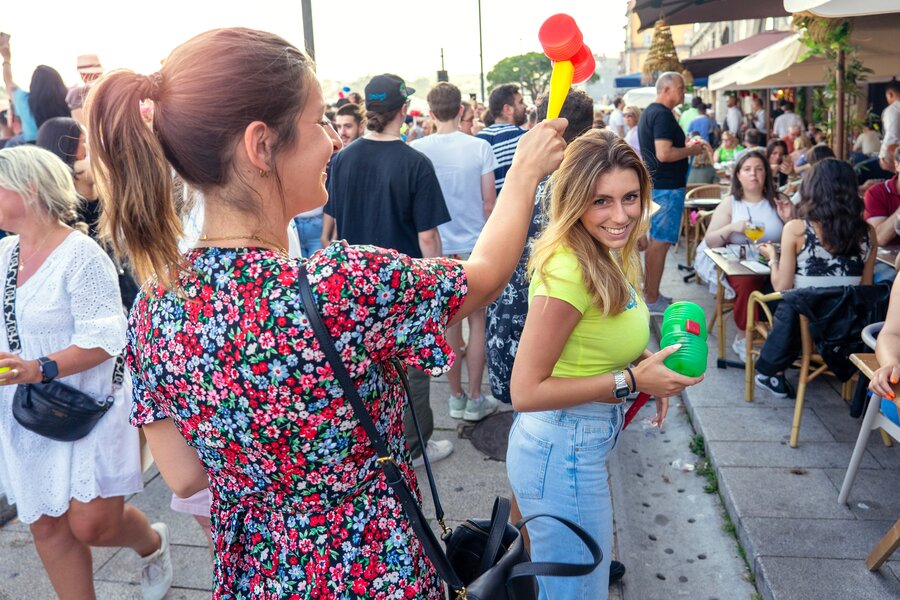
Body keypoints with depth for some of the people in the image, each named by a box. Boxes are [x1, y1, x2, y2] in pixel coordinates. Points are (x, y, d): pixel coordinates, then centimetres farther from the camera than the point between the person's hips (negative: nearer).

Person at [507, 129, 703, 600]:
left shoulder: (608, 255, 2)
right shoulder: (567, 270, -26)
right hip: (562, 454, -9)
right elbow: (526, 392, -26)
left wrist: (643, 366, -2)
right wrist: (630, 380, -22)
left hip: (583, 443, 9)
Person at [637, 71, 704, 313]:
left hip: (655, 185, 11)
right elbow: (664, 154, -26)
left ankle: (649, 292, 23)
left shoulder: (649, 112, 15)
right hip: (667, 187, -11)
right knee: (660, 242, -5)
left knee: (655, 240, 15)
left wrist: (686, 147, 17)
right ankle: (652, 299, 0)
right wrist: (691, 150, -12)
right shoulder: (663, 115, -17)